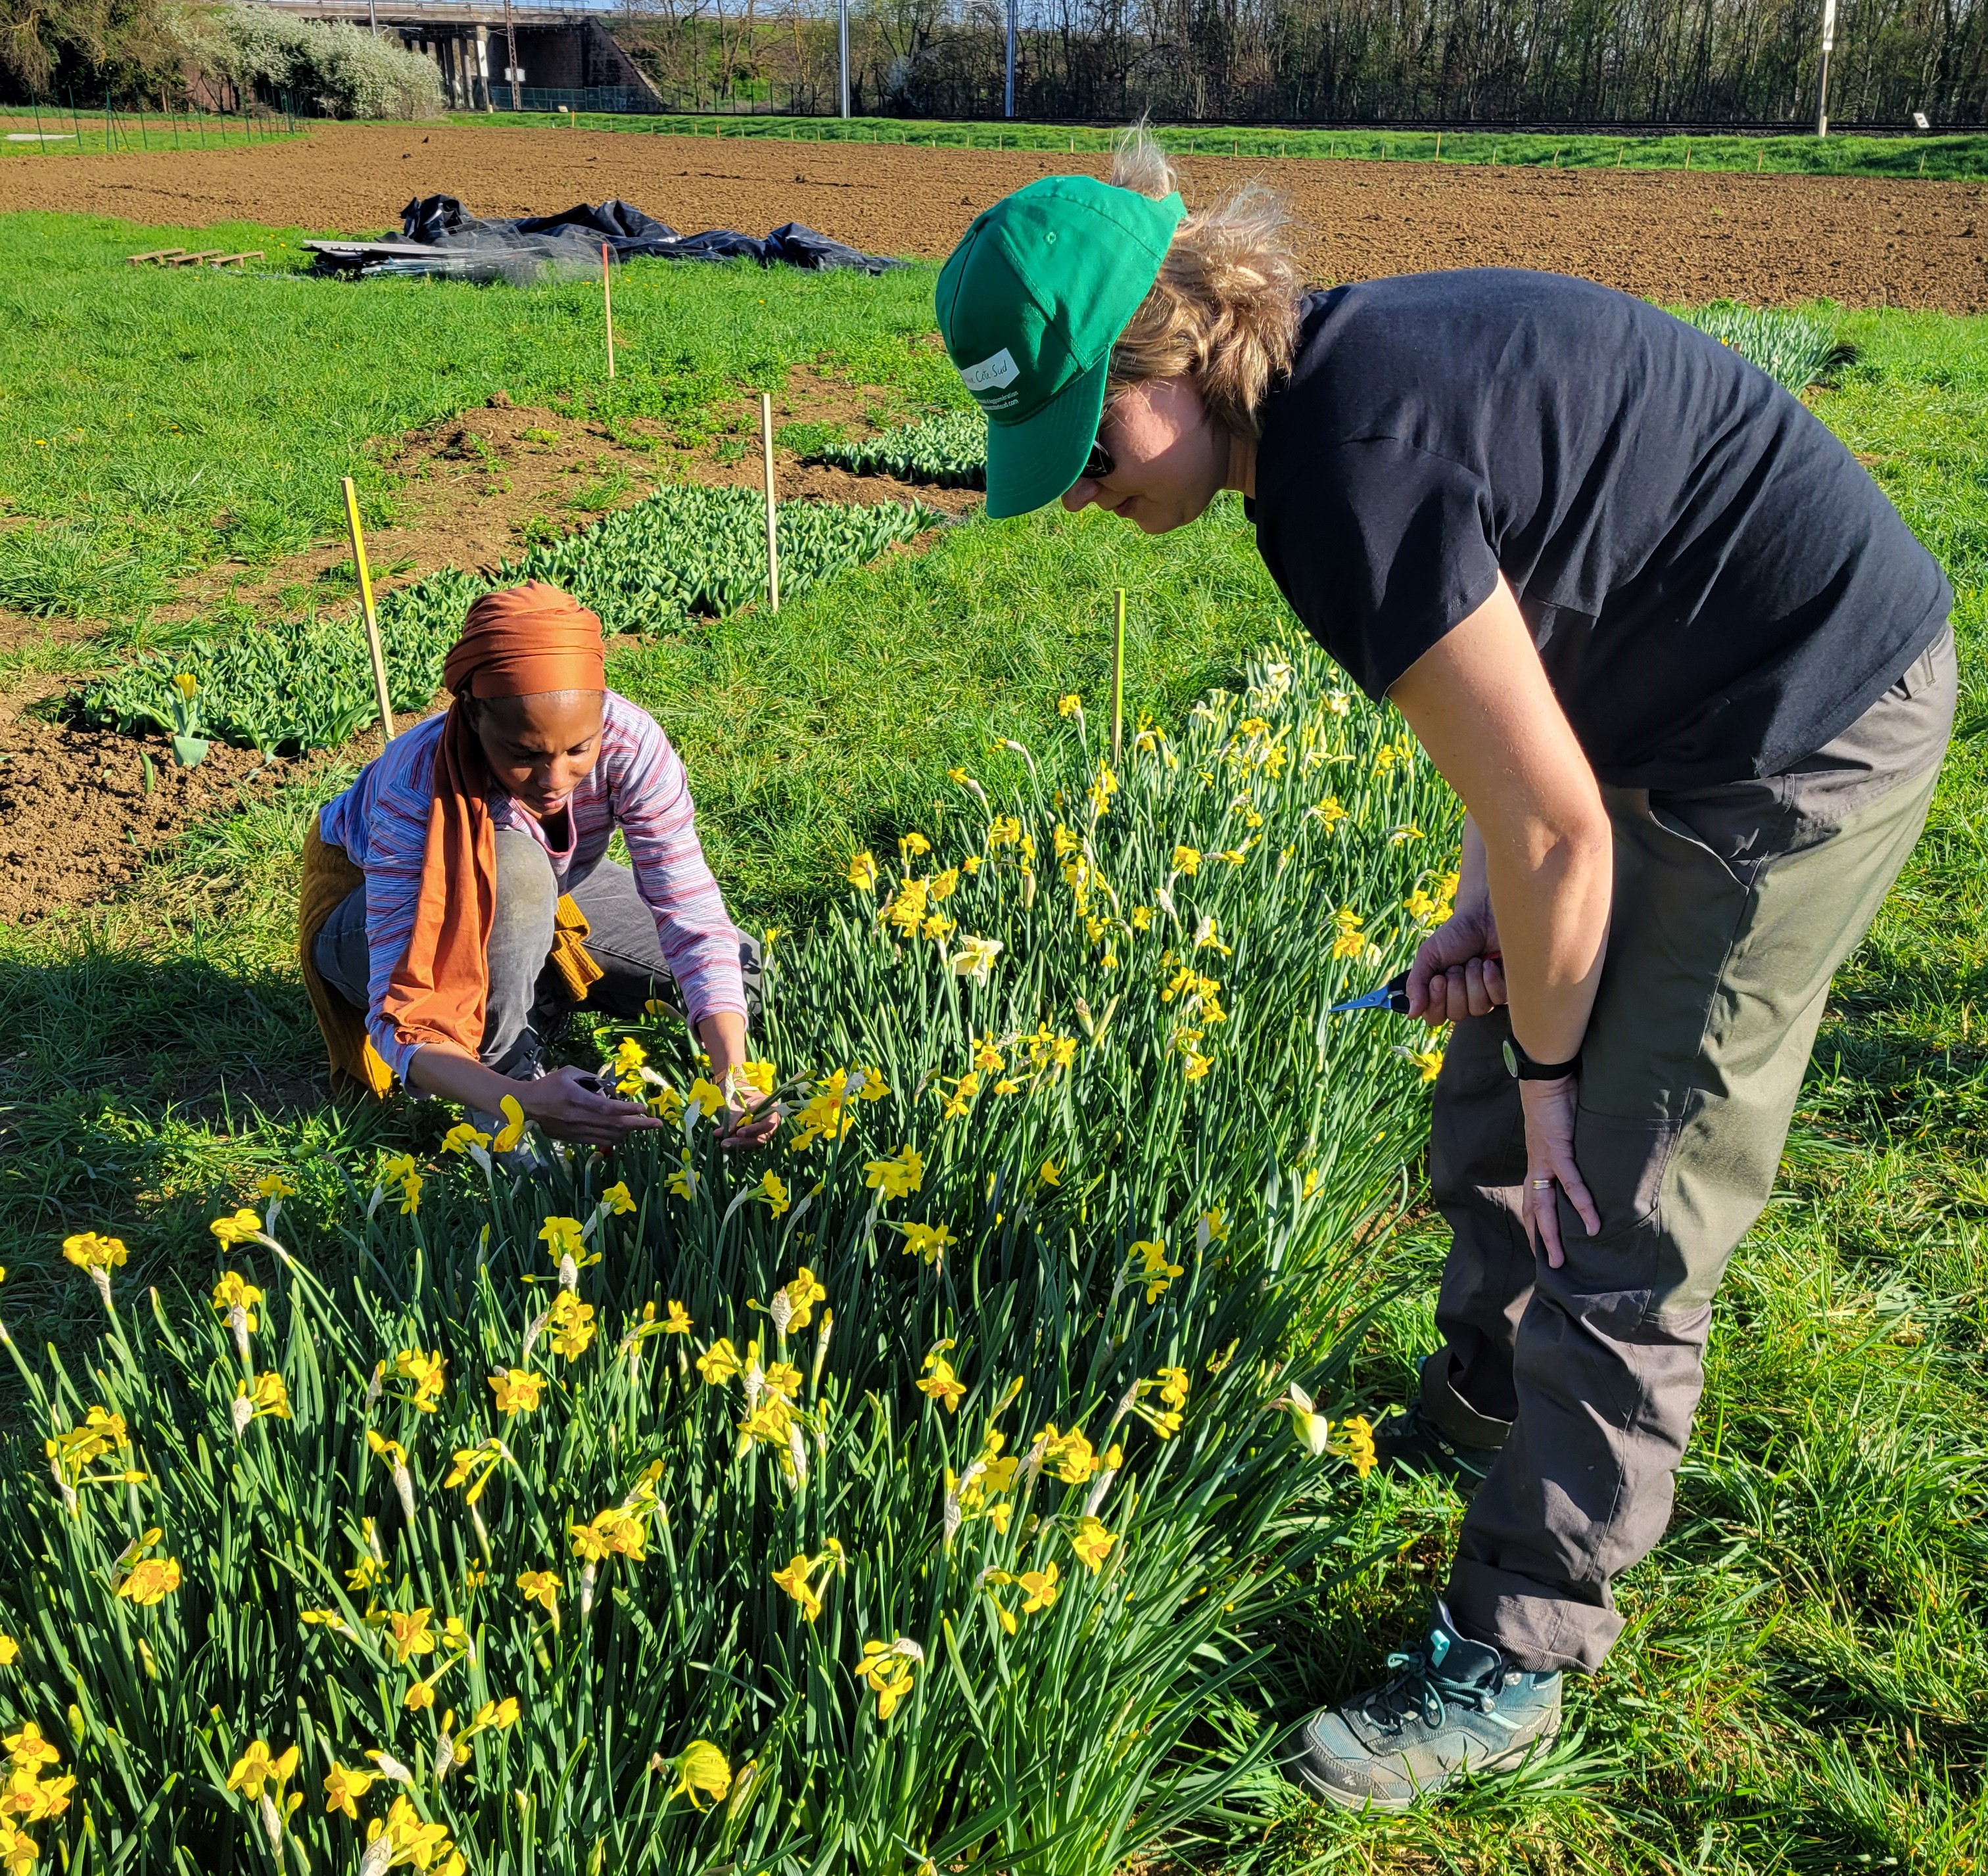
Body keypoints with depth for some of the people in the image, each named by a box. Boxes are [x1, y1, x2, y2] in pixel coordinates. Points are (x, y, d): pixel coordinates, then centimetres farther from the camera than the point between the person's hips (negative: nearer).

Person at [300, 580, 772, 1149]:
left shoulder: (629, 741, -33)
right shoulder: (416, 786, -40)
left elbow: (693, 919, -34)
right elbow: (400, 1016, -43)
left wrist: (733, 1077, -50)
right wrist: (521, 1100, -61)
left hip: (542, 897, 4)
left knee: (743, 972, -10)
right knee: (514, 870, -39)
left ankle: (534, 996, 4)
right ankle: (506, 1057, -17)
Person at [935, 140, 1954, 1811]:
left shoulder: (1352, 474, -30)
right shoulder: (1332, 370, 0)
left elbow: (1558, 831, -23)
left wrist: (1550, 1069, -8)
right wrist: (1487, 908, 2)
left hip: (1812, 735, -9)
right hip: (1704, 708, 9)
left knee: (1617, 1216, -3)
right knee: (1494, 1113, 18)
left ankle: (1514, 1665, 13)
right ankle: (1479, 1419, 42)